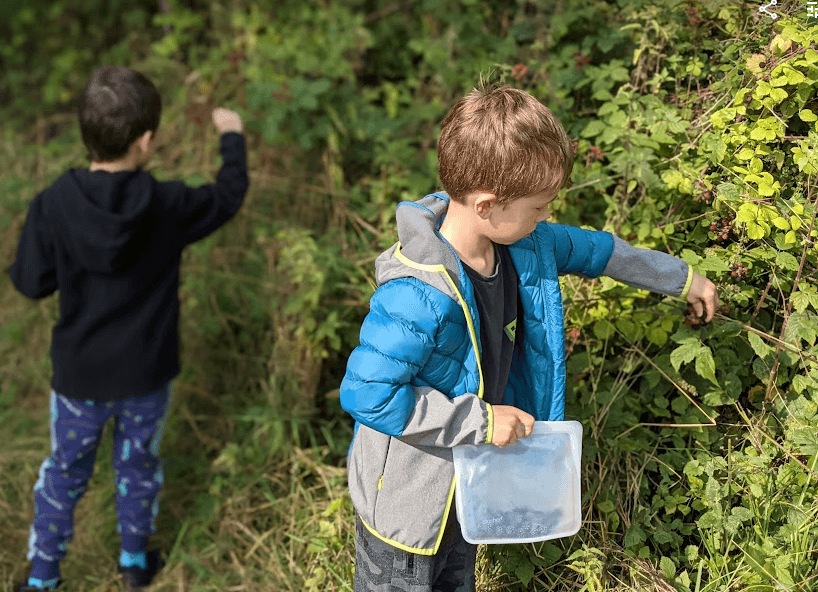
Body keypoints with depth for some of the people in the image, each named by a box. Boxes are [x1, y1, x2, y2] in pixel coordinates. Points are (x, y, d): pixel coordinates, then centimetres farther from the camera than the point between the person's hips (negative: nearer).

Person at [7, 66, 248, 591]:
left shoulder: (53, 206, -20)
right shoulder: (168, 205, -19)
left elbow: (31, 282, -10)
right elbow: (229, 197, -1)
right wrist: (233, 137, 15)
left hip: (80, 374, 0)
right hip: (148, 374, 0)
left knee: (65, 473, 20)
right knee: (139, 467, 23)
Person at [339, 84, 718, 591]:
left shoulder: (525, 245, -10)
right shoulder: (418, 297, -37)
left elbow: (592, 249, 8)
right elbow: (366, 394, -36)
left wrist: (681, 278, 21)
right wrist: (480, 420, -31)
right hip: (408, 497, -8)